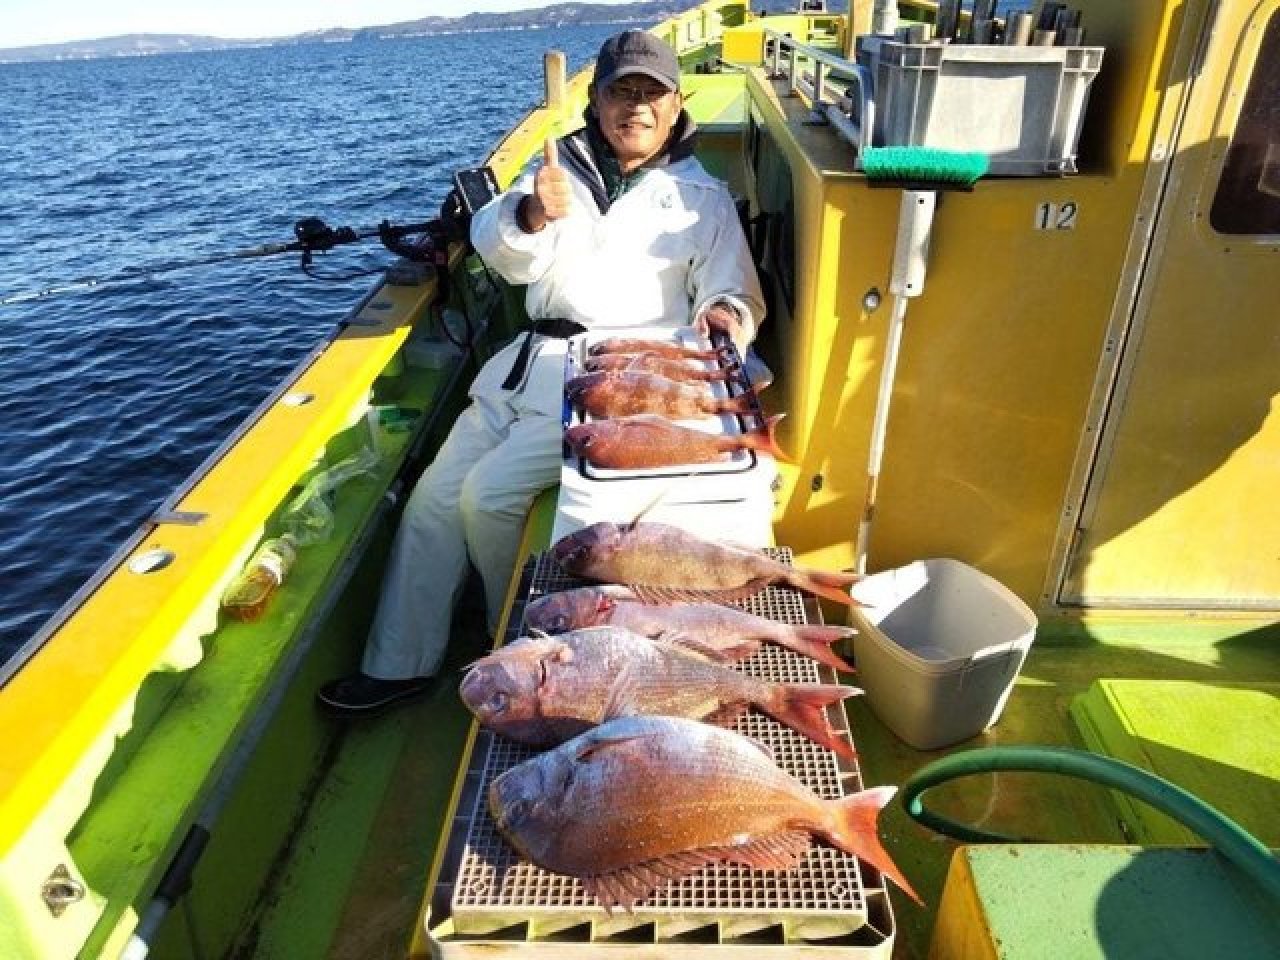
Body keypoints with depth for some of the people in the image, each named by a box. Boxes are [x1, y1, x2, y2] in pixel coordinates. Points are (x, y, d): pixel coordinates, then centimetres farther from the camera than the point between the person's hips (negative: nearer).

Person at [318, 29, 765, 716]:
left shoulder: (702, 197, 8)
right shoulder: (565, 170, 16)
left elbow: (736, 293, 4)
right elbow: (500, 248, 2)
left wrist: (723, 311, -21)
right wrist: (530, 214, -22)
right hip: (531, 360, 5)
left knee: (489, 493, -18)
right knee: (433, 497, -2)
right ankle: (402, 664, 12)